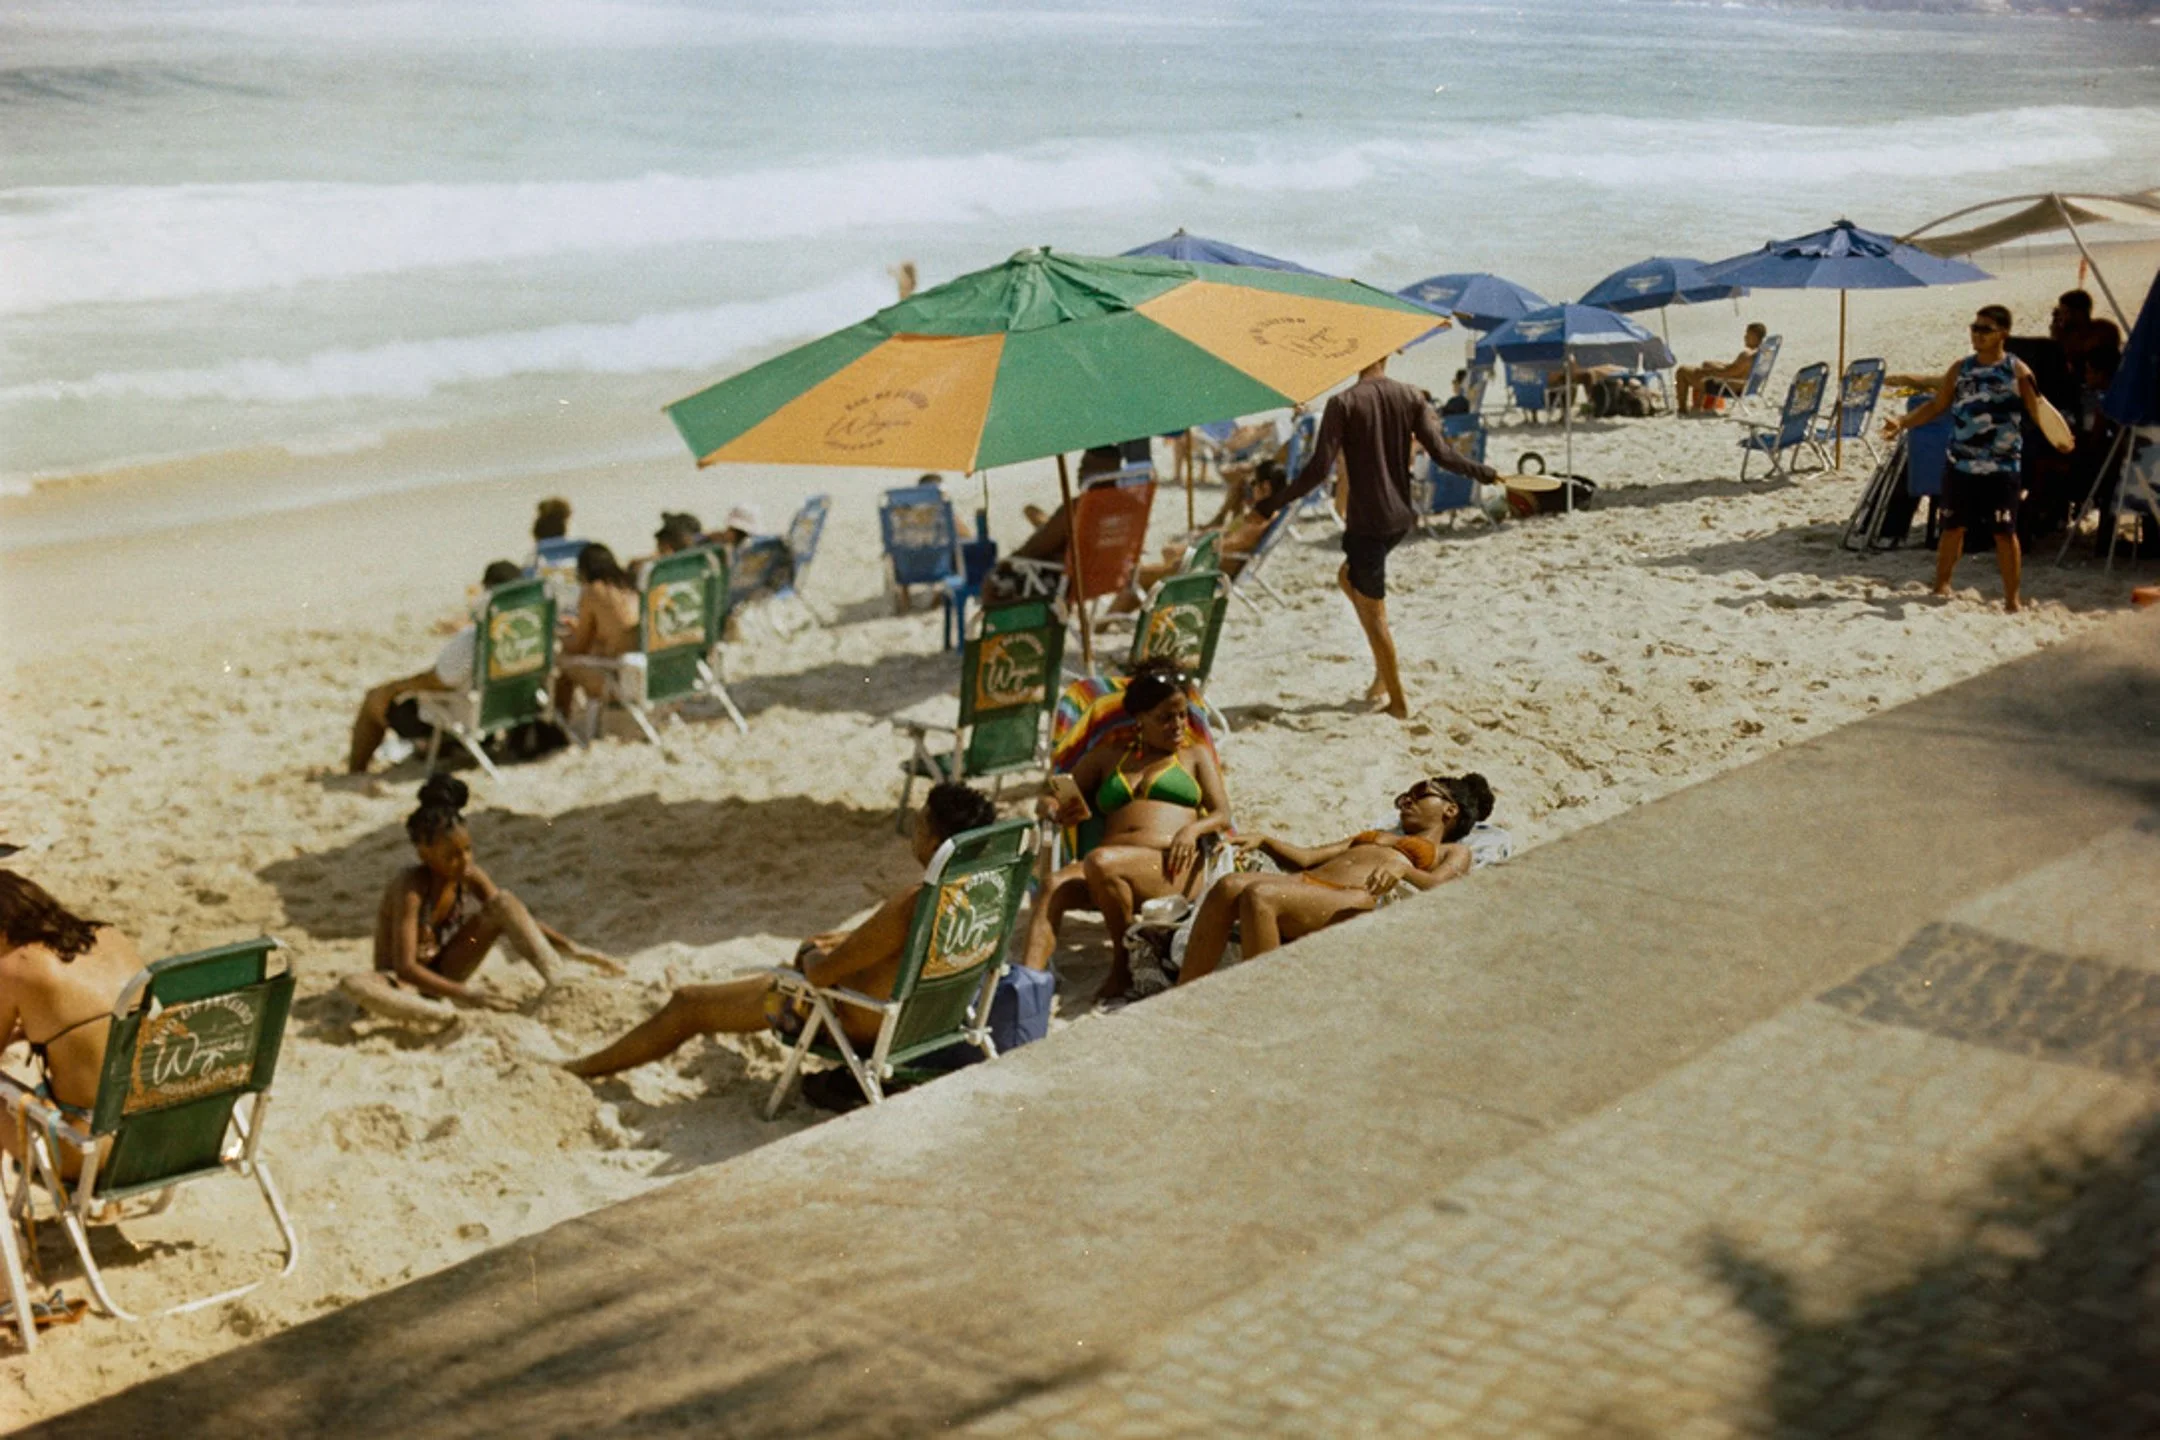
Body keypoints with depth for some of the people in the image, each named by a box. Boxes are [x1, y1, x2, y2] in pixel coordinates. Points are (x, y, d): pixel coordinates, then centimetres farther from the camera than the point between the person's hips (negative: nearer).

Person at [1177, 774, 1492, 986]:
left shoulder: (1453, 853, 24)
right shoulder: (1374, 837, 42)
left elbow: (1437, 887, -1)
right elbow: (1305, 857, 30)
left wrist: (1401, 870, -21)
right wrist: (1264, 841, 12)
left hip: (1352, 901, -6)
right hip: (1305, 882, 6)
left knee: (1259, 895, -35)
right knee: (1229, 886, -28)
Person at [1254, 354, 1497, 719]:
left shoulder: (1343, 404, -12)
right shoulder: (1410, 398, 0)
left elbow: (1319, 469, -17)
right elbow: (1442, 453, -1)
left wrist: (1270, 506, -11)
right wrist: (1486, 474, 15)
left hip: (1367, 520, -6)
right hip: (1401, 515, 6)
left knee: (1373, 610, 6)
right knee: (1349, 577, 27)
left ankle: (1398, 699, 12)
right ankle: (1385, 668, 21)